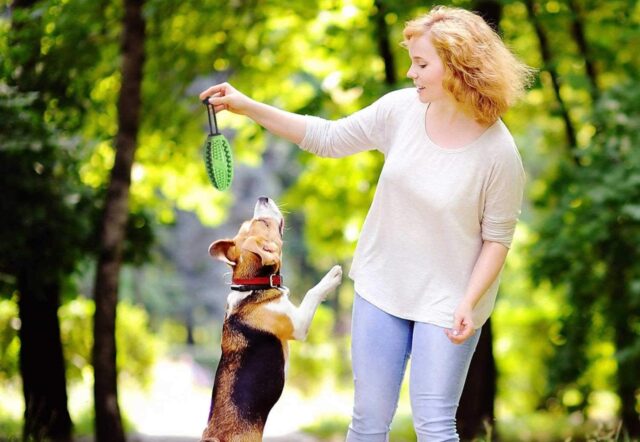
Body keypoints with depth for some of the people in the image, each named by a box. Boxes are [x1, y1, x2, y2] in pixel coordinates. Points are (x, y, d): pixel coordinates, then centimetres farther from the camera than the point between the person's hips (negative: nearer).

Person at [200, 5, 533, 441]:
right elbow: (328, 138, 1)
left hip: (446, 302, -4)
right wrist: (246, 106, -4)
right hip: (382, 288, 4)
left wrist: (468, 303, -20)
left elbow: (497, 238, -10)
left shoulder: (498, 152, -19)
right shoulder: (401, 109, -8)